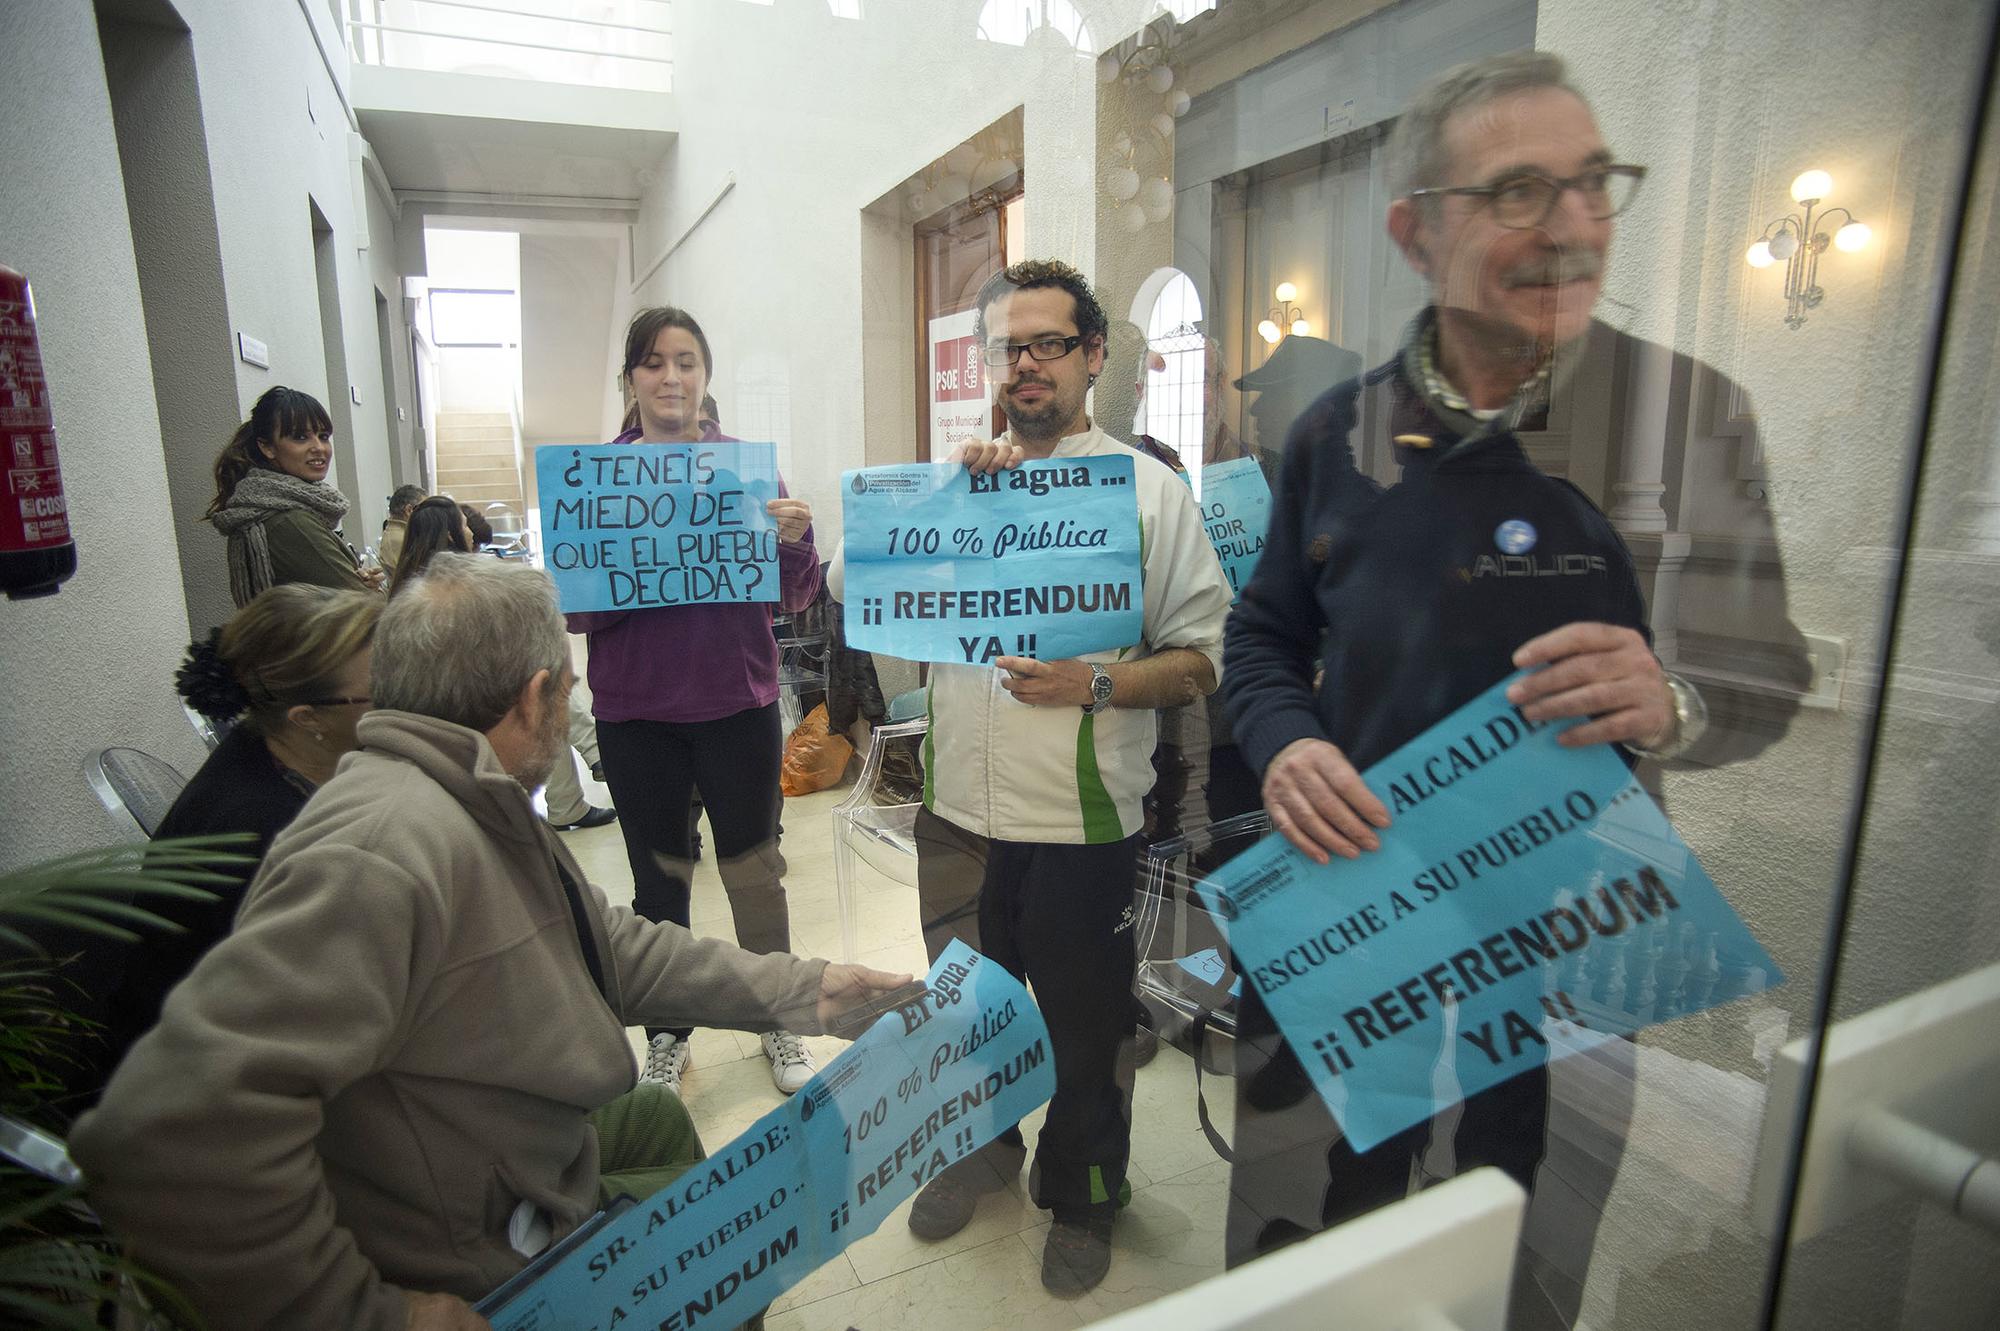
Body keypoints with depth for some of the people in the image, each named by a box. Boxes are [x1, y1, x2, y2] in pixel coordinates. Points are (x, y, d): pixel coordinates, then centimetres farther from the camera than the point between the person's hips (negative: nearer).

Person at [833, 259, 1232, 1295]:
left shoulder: (1149, 490, -3)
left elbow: (1203, 657, -6)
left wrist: (1094, 685, -22)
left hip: (1083, 821, -3)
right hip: (959, 809, 4)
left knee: (1085, 1024, 13)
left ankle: (1081, 1195, 40)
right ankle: (979, 1147, 50)